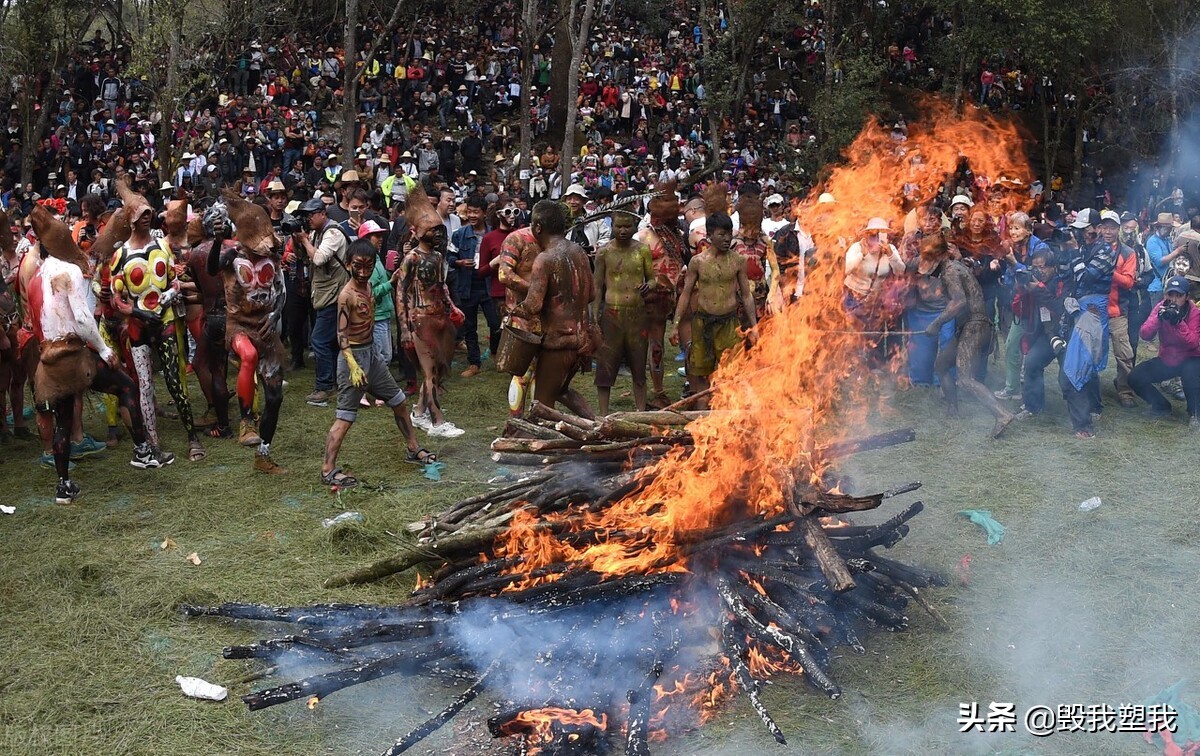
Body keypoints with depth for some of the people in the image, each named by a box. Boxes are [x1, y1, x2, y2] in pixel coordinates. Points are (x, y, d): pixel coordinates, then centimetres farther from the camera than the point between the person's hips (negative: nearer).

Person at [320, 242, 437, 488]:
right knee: (345, 417, -8)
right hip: (354, 356, -9)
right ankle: (328, 470, -4)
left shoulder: (368, 286, 6)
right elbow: (341, 334, -24)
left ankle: (413, 449, 32)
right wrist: (353, 366, -33)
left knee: (399, 401, 17)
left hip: (371, 352, 9)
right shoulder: (346, 295, -19)